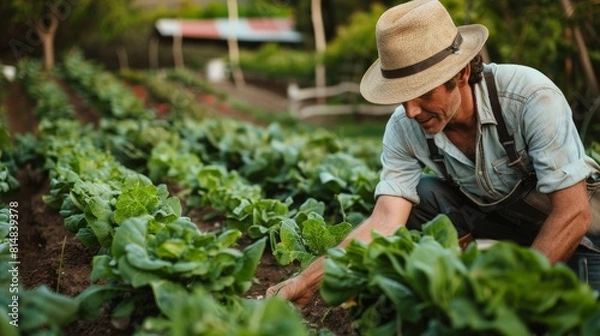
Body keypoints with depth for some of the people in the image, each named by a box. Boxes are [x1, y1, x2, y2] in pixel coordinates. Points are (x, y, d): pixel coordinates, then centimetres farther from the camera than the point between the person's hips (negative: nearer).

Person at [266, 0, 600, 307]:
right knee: (412, 195, -21)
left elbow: (573, 213, -28)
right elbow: (385, 222, -26)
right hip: (487, 213, 4)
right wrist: (306, 282, -37)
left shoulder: (531, 96, -31)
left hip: (556, 216, -3)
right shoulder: (404, 129, -20)